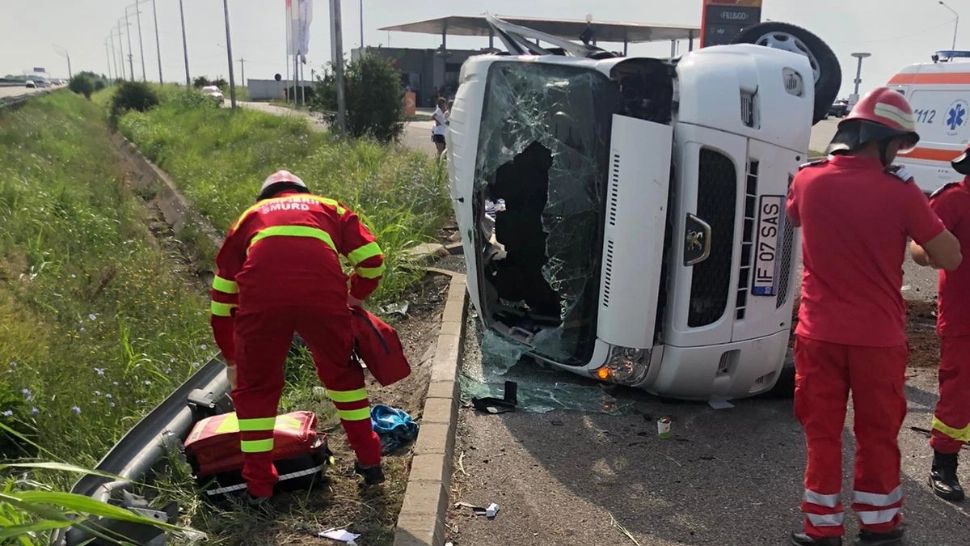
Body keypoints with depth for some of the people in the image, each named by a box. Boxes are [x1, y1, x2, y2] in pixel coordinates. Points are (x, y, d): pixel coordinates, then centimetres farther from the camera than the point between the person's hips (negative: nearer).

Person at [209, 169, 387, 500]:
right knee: (342, 372, 25)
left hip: (261, 301, 0)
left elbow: (221, 301, 34)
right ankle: (369, 460, 33)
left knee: (255, 388, 20)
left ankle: (258, 485, 26)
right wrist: (355, 298, 39)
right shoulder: (329, 208, 33)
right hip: (324, 296, 1)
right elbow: (372, 260, 19)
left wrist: (231, 359, 43)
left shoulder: (250, 216, 34)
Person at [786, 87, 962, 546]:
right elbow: (950, 258, -4)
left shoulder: (808, 180, -3)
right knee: (877, 435, 16)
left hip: (820, 334, 2)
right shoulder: (901, 192, -11)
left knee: (822, 433, 12)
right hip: (879, 338, -1)